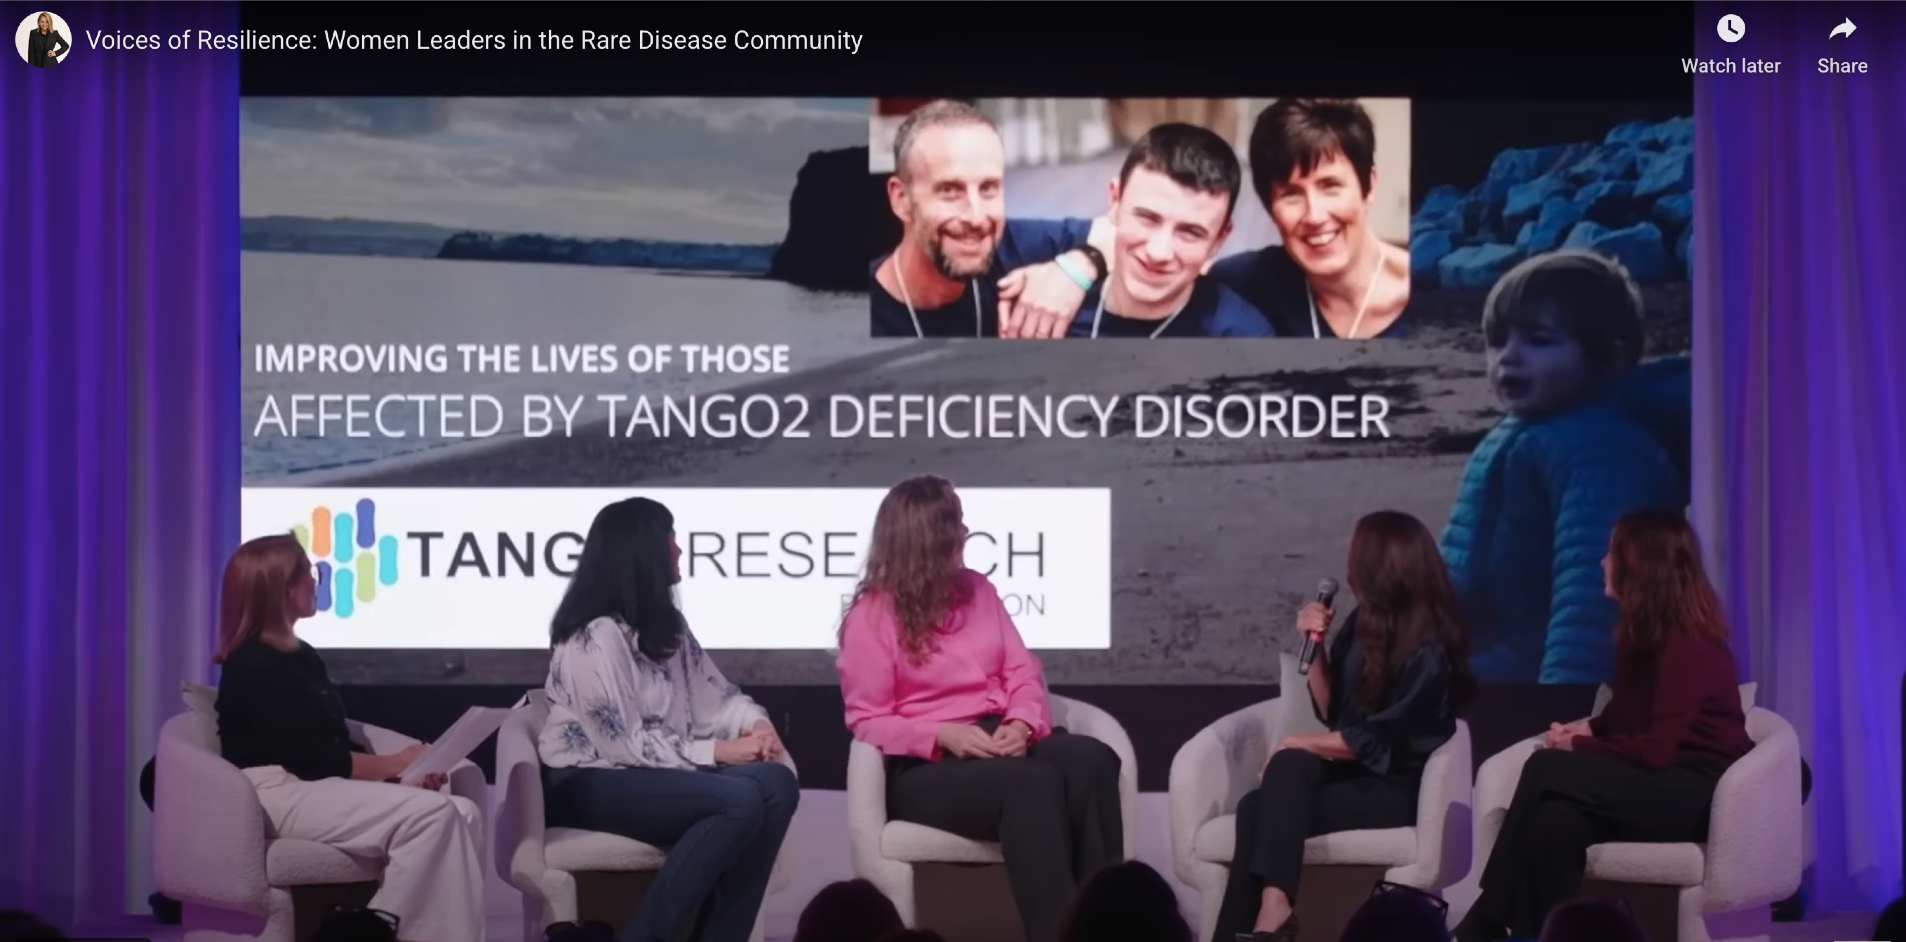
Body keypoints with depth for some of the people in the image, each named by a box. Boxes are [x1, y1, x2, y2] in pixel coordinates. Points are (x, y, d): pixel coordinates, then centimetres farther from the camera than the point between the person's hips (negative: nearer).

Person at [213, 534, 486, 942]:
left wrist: (398, 771, -3)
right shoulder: (255, 665, -10)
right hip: (282, 795, -9)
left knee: (462, 813, -11)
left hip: (323, 787, 9)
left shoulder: (300, 657, 20)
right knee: (429, 814, -26)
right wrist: (396, 764, -10)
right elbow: (309, 758, -16)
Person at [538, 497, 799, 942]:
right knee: (741, 800, -29)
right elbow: (626, 743, -19)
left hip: (657, 773, 8)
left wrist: (754, 723, -10)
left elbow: (711, 692, 12)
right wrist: (719, 751, -18)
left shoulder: (665, 624, 15)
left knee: (776, 784, -19)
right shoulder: (596, 637, -15)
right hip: (590, 783, -8)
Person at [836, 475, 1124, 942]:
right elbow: (868, 722, -4)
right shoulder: (872, 615, -1)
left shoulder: (976, 589, 17)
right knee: (1032, 784, -38)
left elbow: (1023, 673, 13)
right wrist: (942, 734, -20)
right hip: (926, 766, -5)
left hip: (1001, 743, 6)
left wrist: (1022, 724, -10)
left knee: (1092, 759, -29)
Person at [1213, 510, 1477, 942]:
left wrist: (1296, 744, -8)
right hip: (1352, 771, 7)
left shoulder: (1428, 650, -15)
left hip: (1397, 788, -7)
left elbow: (1376, 741, -16)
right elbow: (1332, 712, 13)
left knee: (1260, 809, -28)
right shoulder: (1364, 622, 8)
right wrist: (1315, 644, 1)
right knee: (1259, 806, -25)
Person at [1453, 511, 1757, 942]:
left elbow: (1655, 749, -22)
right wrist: (1586, 728, -1)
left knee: (1547, 772, -24)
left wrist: (1579, 747, -9)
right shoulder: (1645, 630, 10)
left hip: (1698, 788, -8)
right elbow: (1627, 717, 20)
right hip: (1655, 782, 8)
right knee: (1556, 818, -25)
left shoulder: (1688, 642, -17)